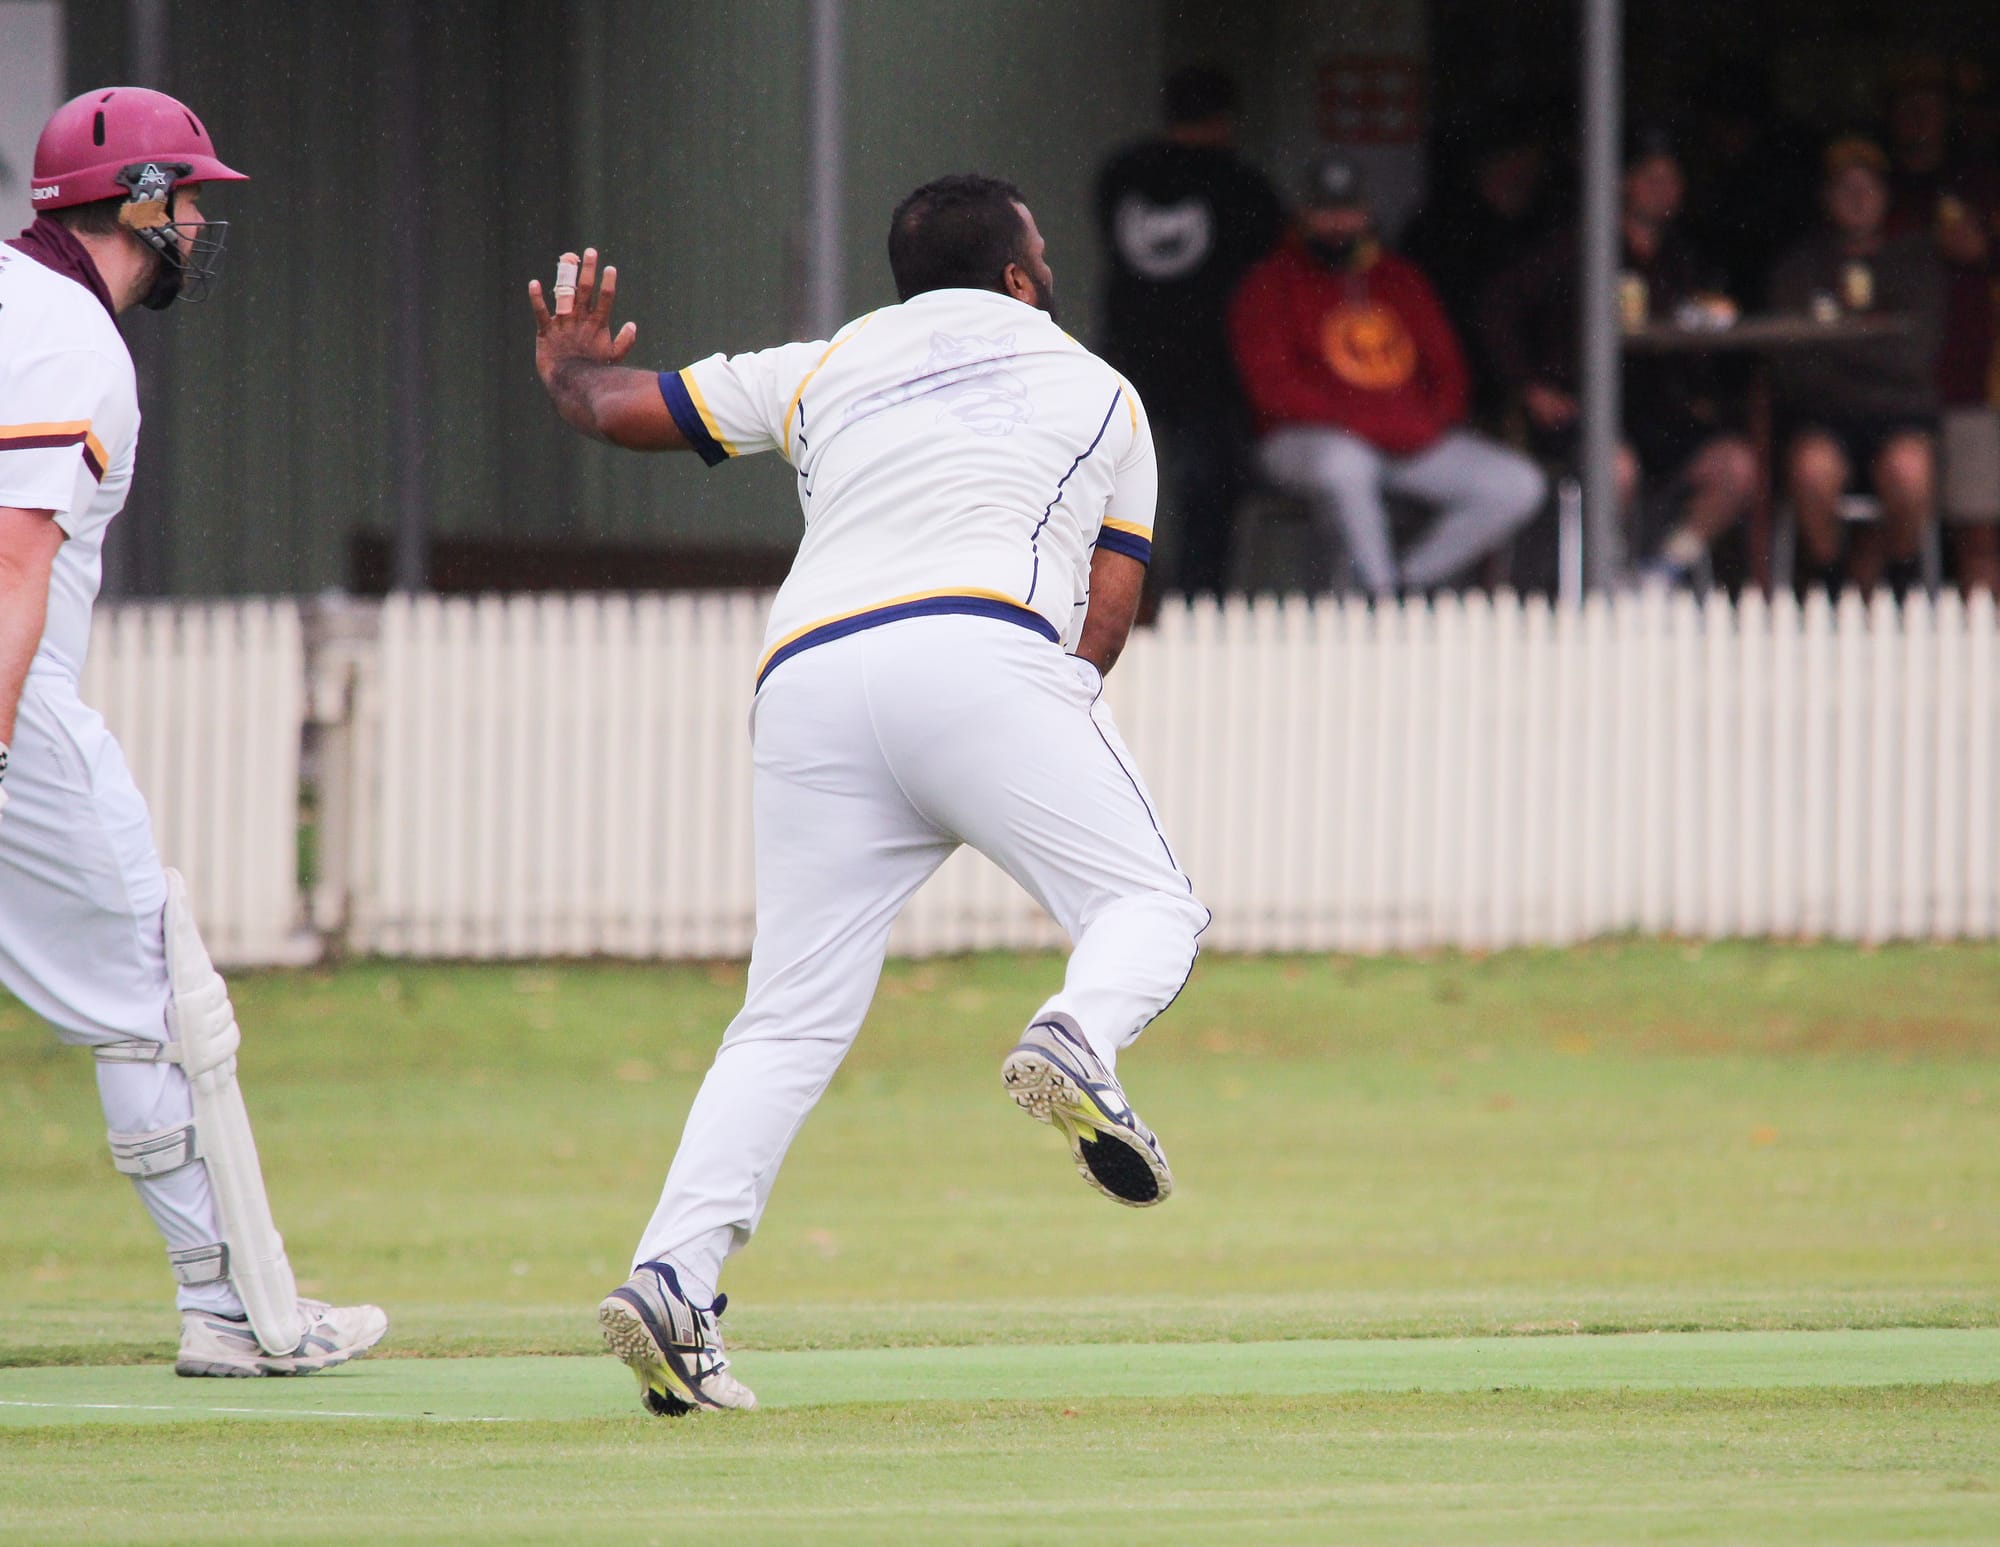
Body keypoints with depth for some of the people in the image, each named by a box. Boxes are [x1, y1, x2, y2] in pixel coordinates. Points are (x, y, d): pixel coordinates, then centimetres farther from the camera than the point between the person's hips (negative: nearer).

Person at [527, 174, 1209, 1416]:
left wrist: (568, 368, 53)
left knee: (792, 1020, 5)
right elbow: (1106, 623, 16)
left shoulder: (826, 370, 29)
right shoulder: (1097, 392, 25)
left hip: (806, 681, 3)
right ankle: (1079, 1041, -31)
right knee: (1150, 905, 3)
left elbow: (622, 409, 31)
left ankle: (674, 1276, -11)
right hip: (982, 650, -3)